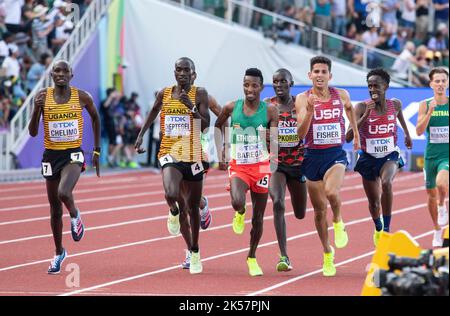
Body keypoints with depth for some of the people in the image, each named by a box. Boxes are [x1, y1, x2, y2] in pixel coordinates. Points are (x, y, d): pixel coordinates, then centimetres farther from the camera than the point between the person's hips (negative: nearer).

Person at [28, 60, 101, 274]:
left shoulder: (82, 97, -4)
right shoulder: (43, 97, -3)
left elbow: (95, 118, 15)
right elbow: (33, 132, -4)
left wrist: (97, 150, 15)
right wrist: (36, 109, -21)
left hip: (73, 154, -2)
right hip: (51, 155, 2)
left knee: (64, 193, -30)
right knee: (55, 208, 11)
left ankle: (75, 216, 5)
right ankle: (59, 253, 29)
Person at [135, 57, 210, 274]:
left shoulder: (199, 94, -4)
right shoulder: (164, 94, 2)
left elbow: (205, 124, -11)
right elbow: (153, 113, 20)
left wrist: (192, 107, -25)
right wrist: (141, 135, 12)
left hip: (193, 156, 0)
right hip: (170, 154, 0)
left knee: (192, 207, 10)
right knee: (172, 194, -27)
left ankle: (195, 251, 29)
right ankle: (174, 212, 10)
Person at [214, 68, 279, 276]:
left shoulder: (270, 111, -5)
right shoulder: (232, 108, -2)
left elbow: (274, 141, -4)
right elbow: (218, 126, 17)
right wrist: (220, 151, 11)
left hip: (260, 167, 0)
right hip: (238, 166, 0)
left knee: (258, 217, 7)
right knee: (237, 202, -29)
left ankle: (252, 257, 28)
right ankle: (240, 214, 11)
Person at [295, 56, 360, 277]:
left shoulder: (341, 95, 1)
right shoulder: (302, 99, -5)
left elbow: (349, 107, 26)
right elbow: (300, 134, -13)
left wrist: (356, 132, 27)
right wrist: (309, 111, -26)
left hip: (336, 154, -1)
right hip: (313, 156, 1)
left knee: (331, 192, -31)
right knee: (319, 209, 8)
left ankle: (338, 223, 2)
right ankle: (327, 253, 27)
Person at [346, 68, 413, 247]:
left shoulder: (395, 104, -7)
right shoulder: (362, 107, -17)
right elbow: (348, 137, -26)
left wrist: (407, 134, 32)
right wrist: (366, 115, -33)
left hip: (390, 155, 0)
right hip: (368, 158, 0)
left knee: (386, 183, -34)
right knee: (374, 203, 14)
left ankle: (386, 229, -24)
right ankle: (378, 230, 47)